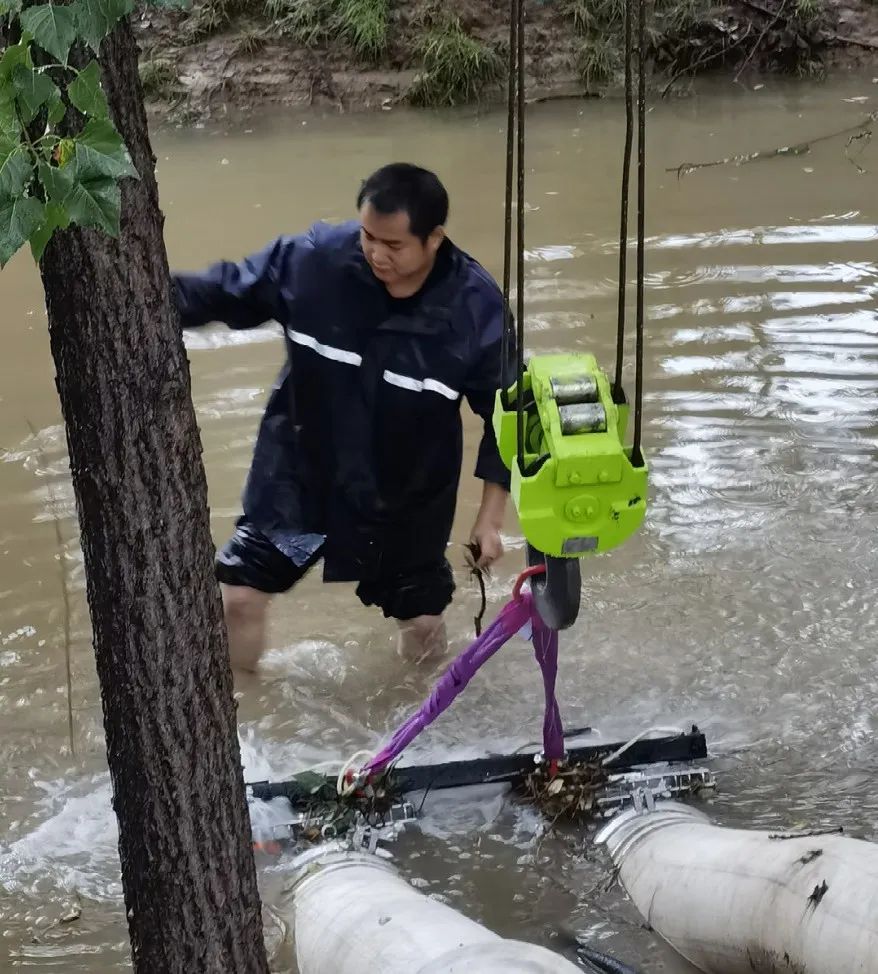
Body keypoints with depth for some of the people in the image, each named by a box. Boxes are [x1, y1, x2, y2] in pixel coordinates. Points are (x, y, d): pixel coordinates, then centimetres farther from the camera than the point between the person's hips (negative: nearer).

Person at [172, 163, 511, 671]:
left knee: (423, 623, 16)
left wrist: (491, 516, -8)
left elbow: (506, 414, -10)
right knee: (238, 595, 4)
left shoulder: (477, 306, -22)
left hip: (409, 495, 0)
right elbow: (226, 291, -5)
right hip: (299, 473, 0)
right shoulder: (312, 259, -23)